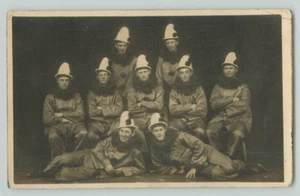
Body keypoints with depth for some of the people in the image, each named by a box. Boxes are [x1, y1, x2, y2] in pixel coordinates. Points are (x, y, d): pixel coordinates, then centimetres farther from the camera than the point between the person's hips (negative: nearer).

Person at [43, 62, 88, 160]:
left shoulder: (76, 96, 13)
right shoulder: (50, 97, 10)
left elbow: (80, 115, 0)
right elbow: (47, 119, 0)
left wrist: (61, 114, -4)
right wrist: (62, 119, -4)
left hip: (73, 124, 1)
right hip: (57, 125, -1)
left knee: (83, 133, -31)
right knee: (53, 136, -35)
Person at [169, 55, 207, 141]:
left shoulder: (198, 89, 5)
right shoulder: (175, 90, 7)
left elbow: (203, 111, -6)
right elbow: (172, 110, -5)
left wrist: (182, 109, -7)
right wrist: (190, 107, -10)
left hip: (195, 119, -1)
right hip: (179, 120, 1)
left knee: (200, 132, -34)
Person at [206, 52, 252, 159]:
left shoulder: (243, 87, 10)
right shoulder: (218, 86, 15)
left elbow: (244, 106, -5)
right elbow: (214, 103, -2)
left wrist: (223, 102, -4)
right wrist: (232, 99, -8)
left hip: (239, 118, -2)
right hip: (221, 118, 2)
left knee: (237, 133, -34)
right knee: (210, 131, -27)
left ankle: (228, 156, -17)